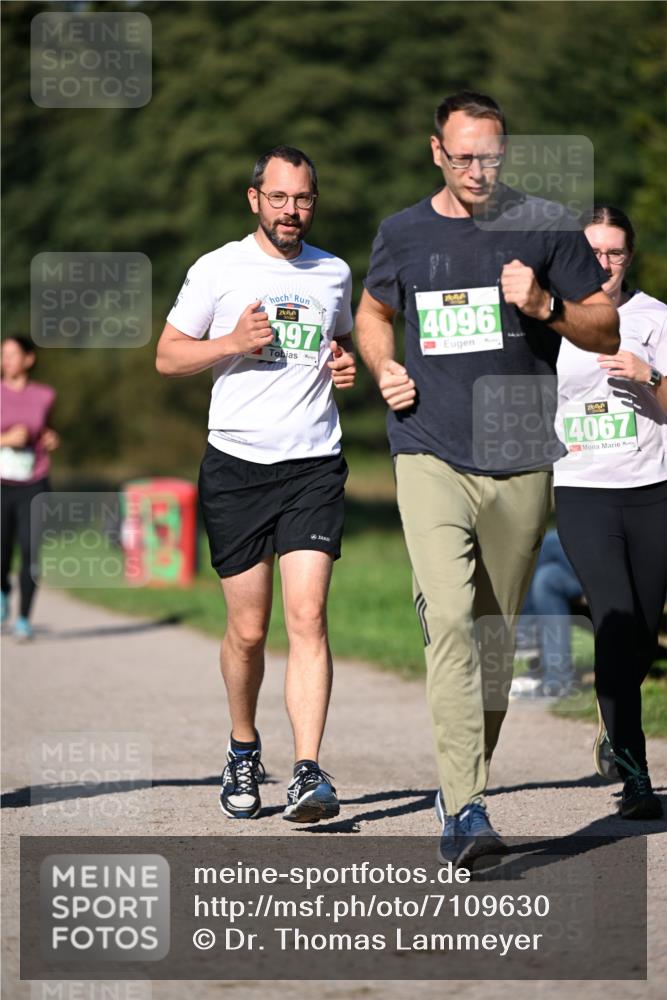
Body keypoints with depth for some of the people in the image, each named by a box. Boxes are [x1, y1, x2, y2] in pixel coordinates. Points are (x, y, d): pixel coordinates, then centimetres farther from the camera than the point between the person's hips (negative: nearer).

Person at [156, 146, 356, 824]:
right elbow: (168, 356, 6)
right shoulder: (217, 270, 2)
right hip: (236, 463, -1)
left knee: (307, 617, -13)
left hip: (314, 465, 1)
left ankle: (308, 774, -18)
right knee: (248, 629, 4)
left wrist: (346, 367, 5)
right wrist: (233, 342, -11)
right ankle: (243, 749, 29)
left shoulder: (334, 274, 11)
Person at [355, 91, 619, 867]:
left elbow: (606, 331, 6)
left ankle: (468, 780, 27)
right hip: (431, 455, -1)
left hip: (520, 459, 1)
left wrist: (545, 306, -13)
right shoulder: (402, 234, 7)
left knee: (496, 630, 9)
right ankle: (464, 809, -20)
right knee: (449, 618, -17)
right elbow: (373, 312, 26)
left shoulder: (543, 226, 2)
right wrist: (384, 369, 6)